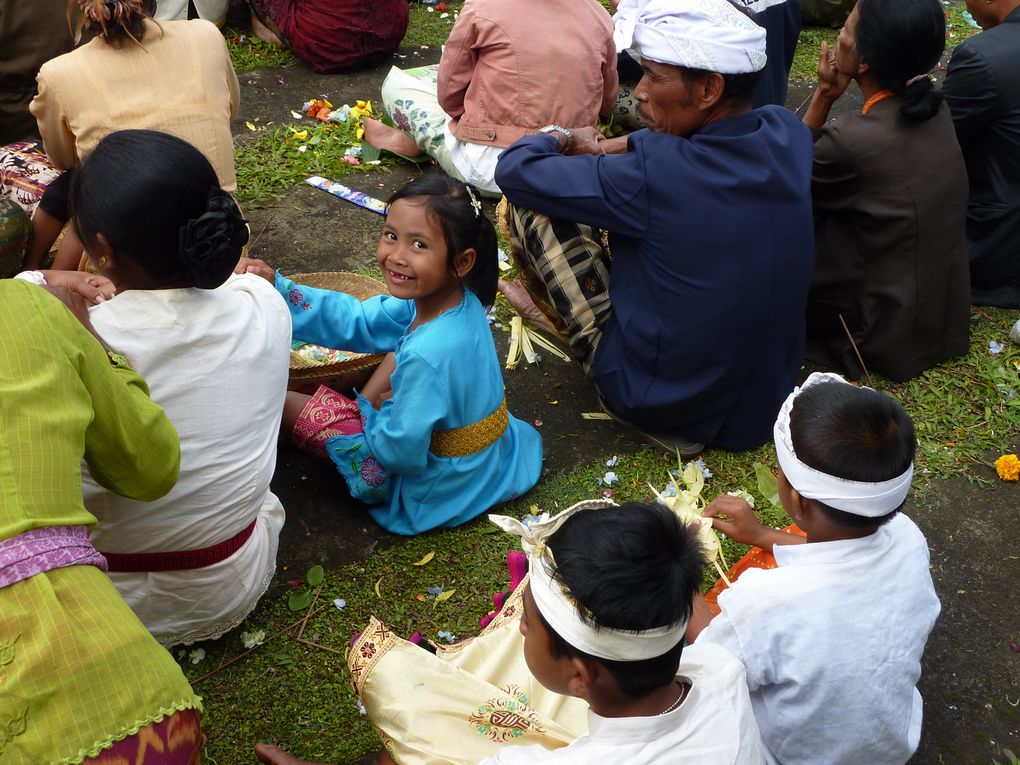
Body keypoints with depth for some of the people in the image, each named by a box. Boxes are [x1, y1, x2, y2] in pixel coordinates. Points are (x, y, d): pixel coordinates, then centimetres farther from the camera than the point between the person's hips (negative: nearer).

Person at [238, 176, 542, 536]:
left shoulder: (426, 356, -38)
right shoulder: (460, 300, -12)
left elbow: (400, 454, -29)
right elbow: (357, 321, -3)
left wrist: (372, 413, -8)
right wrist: (278, 289, -9)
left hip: (442, 492, -8)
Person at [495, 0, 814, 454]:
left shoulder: (654, 175, -29)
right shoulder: (788, 134, -10)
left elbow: (515, 171, -15)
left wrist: (559, 137, 5)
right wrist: (607, 148, 6)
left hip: (660, 405, -6)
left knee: (526, 204, -4)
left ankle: (566, 315, 22)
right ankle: (555, 301, 33)